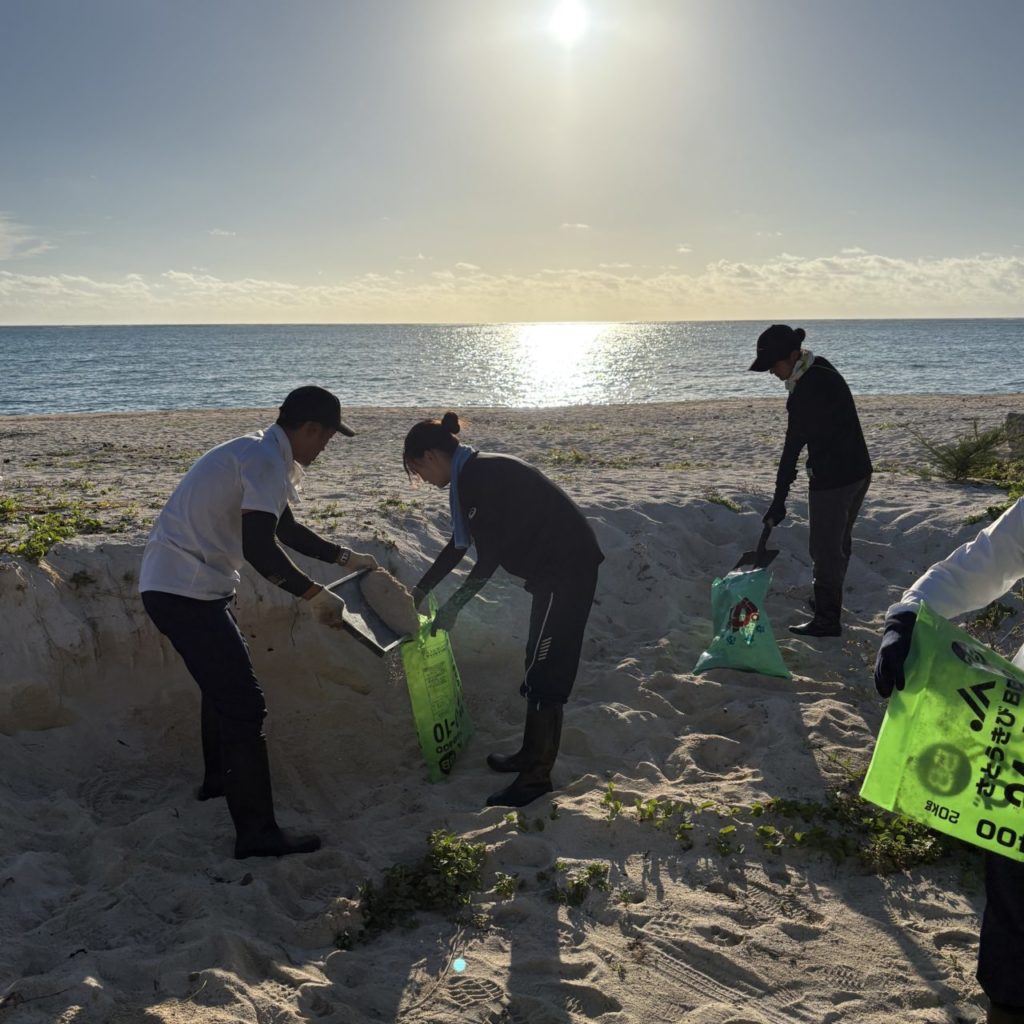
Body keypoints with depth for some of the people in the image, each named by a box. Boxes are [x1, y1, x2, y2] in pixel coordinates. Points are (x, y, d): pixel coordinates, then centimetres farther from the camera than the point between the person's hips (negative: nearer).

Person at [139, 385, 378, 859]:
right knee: (243, 704, -8)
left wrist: (345, 557, 32)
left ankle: (217, 777, 48)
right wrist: (315, 595, -20)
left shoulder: (260, 453, 15)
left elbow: (285, 529, 28)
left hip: (173, 584, 11)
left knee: (224, 681, 29)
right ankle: (257, 833, -1)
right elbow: (259, 549, -29)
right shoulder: (268, 462, -18)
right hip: (185, 592, -11)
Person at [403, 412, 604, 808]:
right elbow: (459, 545, 23)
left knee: (545, 668, -5)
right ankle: (532, 753, 30)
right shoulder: (476, 473, 14)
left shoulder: (475, 478, -18)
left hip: (566, 568, -10)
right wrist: (419, 592, 28)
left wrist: (454, 605, -5)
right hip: (561, 566, 10)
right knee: (540, 662, 18)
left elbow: (489, 557, -17)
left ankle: (537, 775, 4)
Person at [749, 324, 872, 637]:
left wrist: (779, 501, -23)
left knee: (826, 547, 0)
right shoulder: (823, 369, 8)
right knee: (839, 541, 22)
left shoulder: (808, 388, -24)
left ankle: (827, 619, 9)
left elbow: (794, 446, -25)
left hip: (832, 479, -10)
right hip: (858, 470, 10)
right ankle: (829, 601, 39)